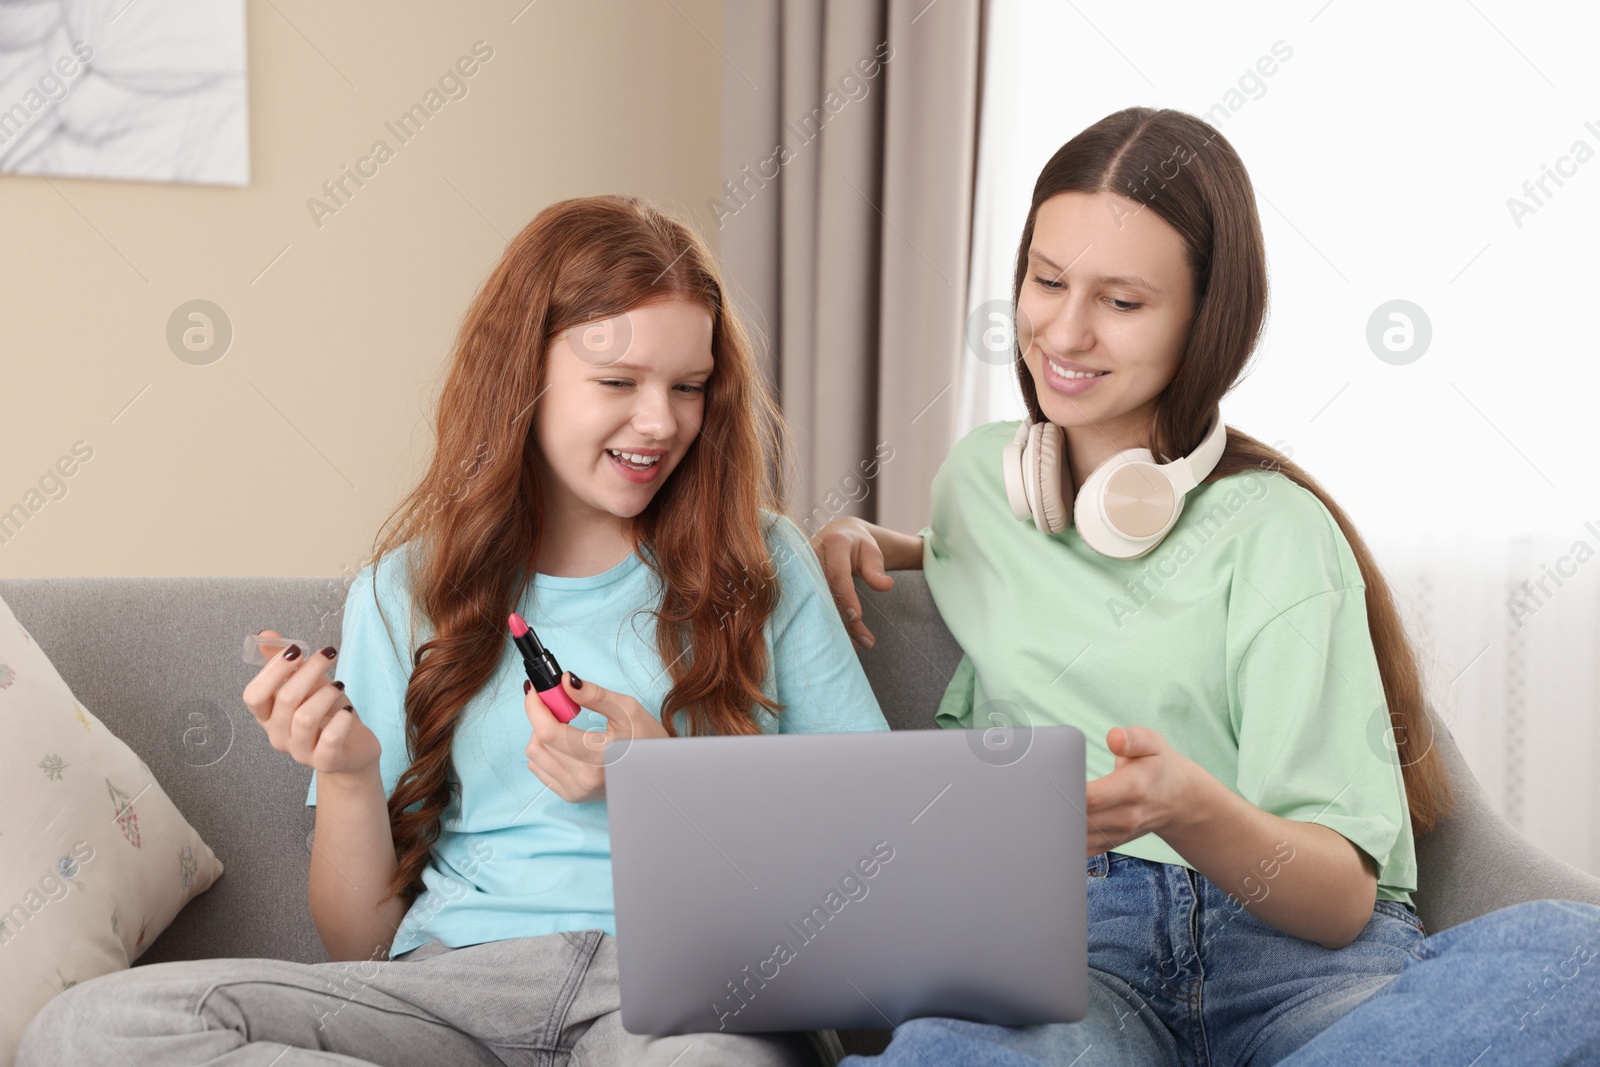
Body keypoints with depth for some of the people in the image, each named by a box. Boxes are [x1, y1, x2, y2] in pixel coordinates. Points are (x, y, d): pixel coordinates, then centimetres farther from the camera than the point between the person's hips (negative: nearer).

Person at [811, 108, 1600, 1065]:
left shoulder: (1274, 531, 3)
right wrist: (868, 543, 20)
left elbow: (1342, 896, -5)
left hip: (1299, 958, 0)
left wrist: (1192, 811, -27)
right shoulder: (978, 476, 16)